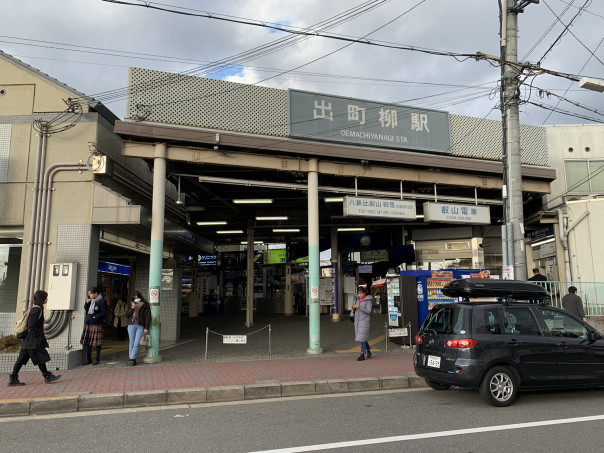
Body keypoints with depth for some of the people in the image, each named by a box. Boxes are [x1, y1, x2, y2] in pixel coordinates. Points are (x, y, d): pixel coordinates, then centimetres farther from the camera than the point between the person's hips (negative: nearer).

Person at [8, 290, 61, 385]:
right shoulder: (37, 309, -15)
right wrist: (36, 336, -19)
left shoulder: (36, 308, 17)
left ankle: (13, 378, 12)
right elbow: (32, 325, -20)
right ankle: (47, 376, 2)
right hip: (33, 339, -10)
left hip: (28, 341, 10)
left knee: (22, 359, 10)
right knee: (40, 357, -4)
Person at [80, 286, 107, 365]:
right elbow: (86, 310, 16)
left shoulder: (102, 301, -8)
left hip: (96, 324, -6)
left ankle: (97, 359, 12)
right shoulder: (90, 300, 11)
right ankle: (88, 359, 19)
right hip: (88, 323, 6)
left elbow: (104, 313, -9)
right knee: (87, 342, 9)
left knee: (97, 342, 0)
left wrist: (94, 317, -13)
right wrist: (87, 303, -1)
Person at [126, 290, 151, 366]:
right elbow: (127, 314, 14)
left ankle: (132, 359, -3)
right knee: (131, 343, 3)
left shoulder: (145, 305, 3)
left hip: (140, 326, -3)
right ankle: (132, 359, 7)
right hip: (131, 325, 3)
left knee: (136, 343, -7)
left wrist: (146, 328, -6)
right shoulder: (132, 304, 15)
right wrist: (132, 308, -5)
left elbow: (147, 317, 0)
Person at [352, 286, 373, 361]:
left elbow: (368, 311, -17)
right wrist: (354, 306, -14)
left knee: (362, 337, -9)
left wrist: (359, 307, -28)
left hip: (364, 321, -6)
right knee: (359, 337, 10)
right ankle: (368, 350, 28)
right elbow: (353, 309, 11)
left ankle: (362, 355, -2)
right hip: (357, 321, 6)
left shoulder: (368, 300, -9)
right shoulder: (358, 299, 8)